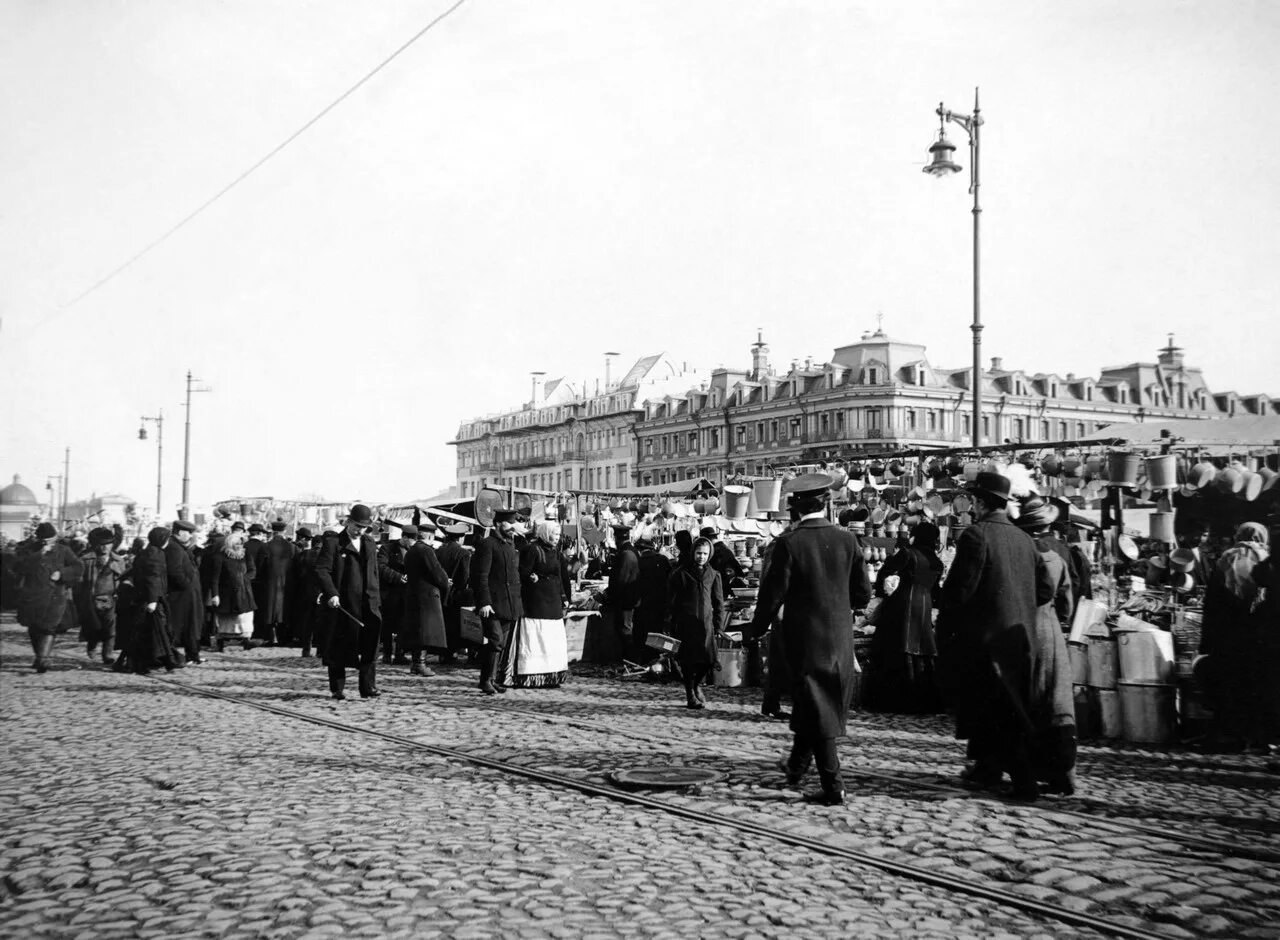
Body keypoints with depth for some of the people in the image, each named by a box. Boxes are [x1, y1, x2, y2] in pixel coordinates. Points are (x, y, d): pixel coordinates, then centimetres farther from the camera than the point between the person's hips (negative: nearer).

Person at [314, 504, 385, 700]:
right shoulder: (333, 542, -2)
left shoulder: (370, 543, 16)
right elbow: (321, 570, -8)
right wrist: (331, 594, -19)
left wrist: (376, 599, 14)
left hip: (368, 603, 4)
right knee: (339, 647, 3)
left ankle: (368, 687, 0)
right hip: (342, 603, -4)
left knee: (370, 645, -4)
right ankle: (337, 688, 13)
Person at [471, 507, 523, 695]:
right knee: (496, 640, -13)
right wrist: (484, 602, -20)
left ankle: (492, 678, 16)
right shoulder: (487, 544, -8)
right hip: (492, 604, -8)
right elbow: (481, 576, -14)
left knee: (501, 644, 9)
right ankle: (487, 679, -6)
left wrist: (517, 603, 19)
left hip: (509, 605, 8)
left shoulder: (510, 546, 19)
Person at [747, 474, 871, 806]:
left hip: (803, 637, -3)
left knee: (816, 709, 4)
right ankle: (797, 765, 34)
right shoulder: (847, 539, -4)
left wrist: (758, 628, 3)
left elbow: (773, 592, -12)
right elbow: (863, 594, 1)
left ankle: (833, 787, 3)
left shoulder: (788, 543, -14)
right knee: (828, 705, 20)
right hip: (840, 637, 3)